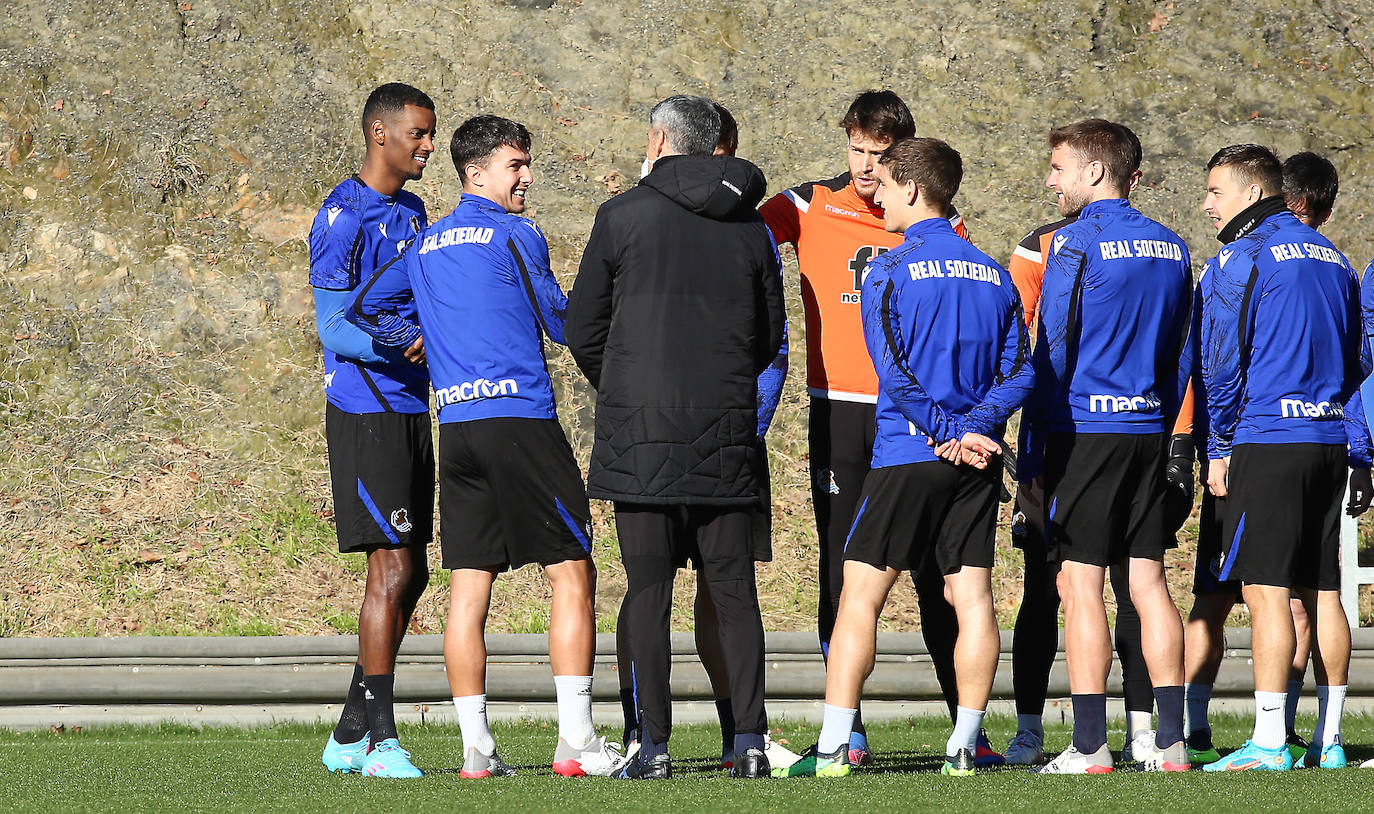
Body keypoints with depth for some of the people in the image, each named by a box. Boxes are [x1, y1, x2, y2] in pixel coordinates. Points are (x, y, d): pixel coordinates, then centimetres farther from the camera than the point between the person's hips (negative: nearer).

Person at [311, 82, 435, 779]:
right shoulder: (344, 216, -10)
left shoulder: (413, 213, 17)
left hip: (411, 411, 9)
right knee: (392, 568, -12)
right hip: (365, 412, -9)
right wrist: (397, 347, -29)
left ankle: (349, 737, 16)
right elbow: (333, 330, -15)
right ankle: (380, 741, -10)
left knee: (409, 575, 9)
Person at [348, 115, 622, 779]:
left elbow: (364, 307, 24)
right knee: (572, 574, -3)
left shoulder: (427, 245, 16)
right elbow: (560, 322, 1)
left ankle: (476, 748, 3)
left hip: (455, 426, 7)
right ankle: (575, 741, -10)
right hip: (519, 418, -7)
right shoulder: (515, 236, -3)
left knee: (468, 587, 5)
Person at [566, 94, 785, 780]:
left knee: (648, 590, 0)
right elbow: (770, 337, 16)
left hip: (641, 430, -3)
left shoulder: (623, 215, -1)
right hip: (729, 434, 3)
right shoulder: (750, 227, 9)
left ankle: (654, 744, -4)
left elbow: (582, 330, 3)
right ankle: (749, 738, 1)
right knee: (734, 590, 6)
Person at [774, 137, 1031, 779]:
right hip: (977, 461, 5)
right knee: (972, 595, 5)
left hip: (908, 456, -5)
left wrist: (950, 431, -8)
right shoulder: (993, 275, 12)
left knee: (860, 594, -2)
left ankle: (833, 748, -7)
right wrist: (976, 427, -5)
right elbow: (1019, 371, 4)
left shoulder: (889, 271, -5)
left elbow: (894, 372, -13)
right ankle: (964, 748, 4)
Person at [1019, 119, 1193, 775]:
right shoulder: (1171, 248, 12)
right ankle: (1170, 743, 5)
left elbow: (1052, 353, -10)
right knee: (1147, 580, 7)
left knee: (1079, 583, -4)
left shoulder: (1077, 243, -9)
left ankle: (1089, 749, -6)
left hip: (1083, 429, -6)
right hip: (1147, 430, 6)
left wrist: (1031, 454, -7)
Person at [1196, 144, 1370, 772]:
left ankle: (1268, 743, -12)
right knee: (1322, 592, 9)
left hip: (1267, 439, -7)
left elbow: (1221, 365, -9)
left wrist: (1217, 450, -2)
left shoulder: (1239, 259, -6)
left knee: (1265, 592, -8)